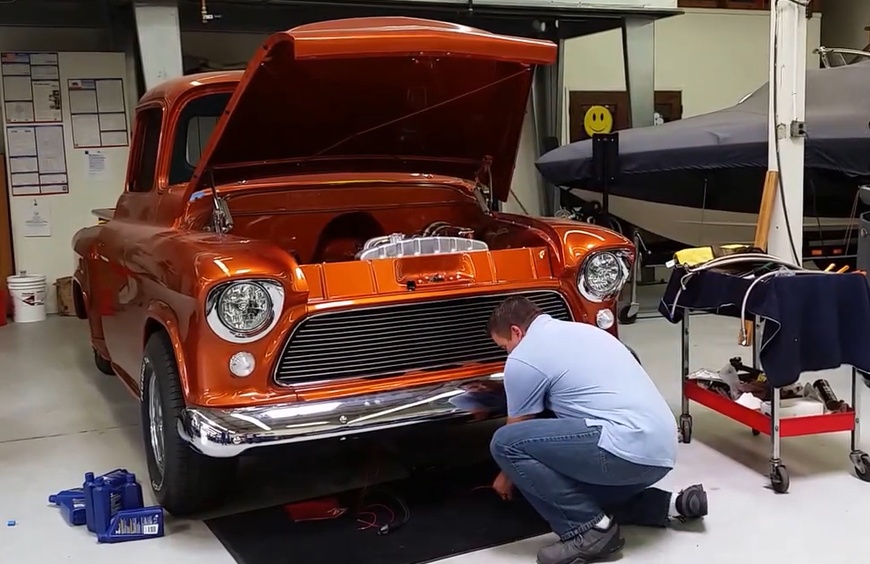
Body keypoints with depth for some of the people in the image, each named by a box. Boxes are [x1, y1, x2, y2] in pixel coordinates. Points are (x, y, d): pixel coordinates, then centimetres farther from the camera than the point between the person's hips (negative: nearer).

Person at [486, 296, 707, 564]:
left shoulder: (523, 358, -1)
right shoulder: (582, 330, 24)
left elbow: (518, 430, 12)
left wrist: (507, 476, 32)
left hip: (628, 448, -9)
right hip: (662, 450, 10)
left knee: (506, 443, -7)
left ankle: (589, 530, -6)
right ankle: (671, 504, 16)